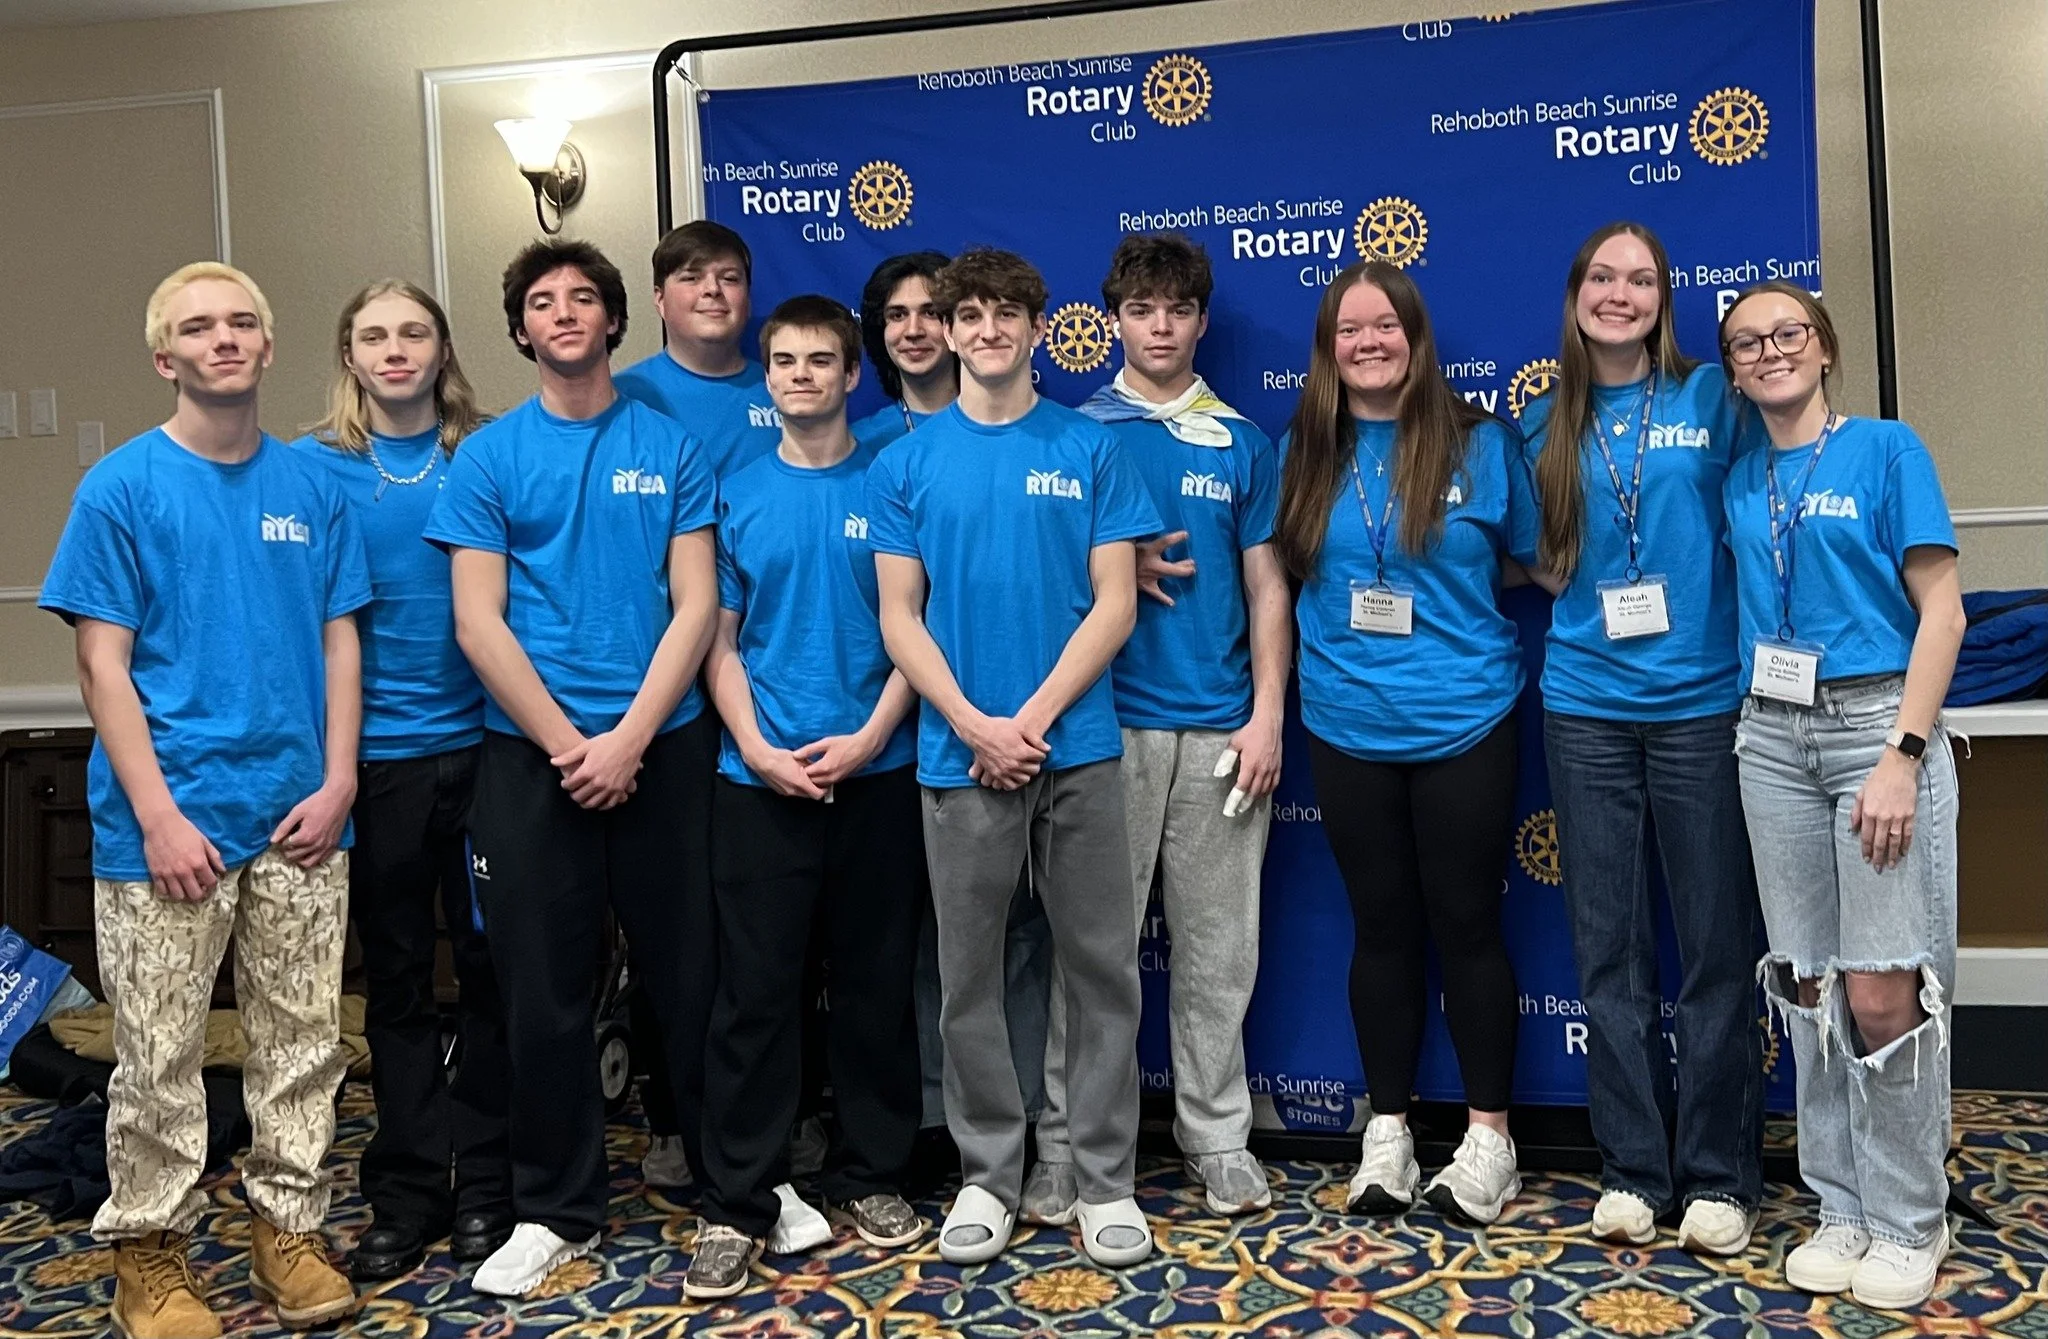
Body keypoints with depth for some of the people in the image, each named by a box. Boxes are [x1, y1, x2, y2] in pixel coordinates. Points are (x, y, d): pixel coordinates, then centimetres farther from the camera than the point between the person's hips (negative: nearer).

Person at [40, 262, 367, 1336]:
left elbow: (339, 643, 8)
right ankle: (149, 1250, 24)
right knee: (159, 1053, 6)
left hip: (300, 818, 3)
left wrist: (336, 783, -2)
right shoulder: (122, 487, -3)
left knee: (303, 1043, 11)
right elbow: (103, 664, -5)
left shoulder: (312, 487, 7)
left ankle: (289, 1228, 26)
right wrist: (158, 814, -12)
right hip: (170, 822, -3)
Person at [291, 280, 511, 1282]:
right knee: (396, 978, 9)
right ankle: (406, 1192, 21)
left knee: (490, 964, 6)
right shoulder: (316, 466, 2)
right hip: (374, 756, 0)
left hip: (482, 743, 0)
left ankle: (485, 1181, 21)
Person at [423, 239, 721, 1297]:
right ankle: (556, 1209, 22)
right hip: (530, 754, 0)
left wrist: (627, 739, -11)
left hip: (663, 748, 0)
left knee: (689, 972, 8)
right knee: (542, 990, 7)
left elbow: (696, 607, -2)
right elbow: (479, 624, -2)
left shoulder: (671, 448, 5)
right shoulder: (489, 457, 4)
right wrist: (568, 744, -10)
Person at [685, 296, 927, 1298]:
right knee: (756, 991, 3)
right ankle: (737, 1203, 14)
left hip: (877, 774, 0)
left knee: (875, 982, 9)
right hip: (759, 779, 0)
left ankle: (869, 1176, 24)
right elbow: (719, 640, 4)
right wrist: (757, 748, -9)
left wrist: (868, 737, -11)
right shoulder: (736, 494, 6)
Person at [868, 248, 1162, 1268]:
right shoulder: (906, 463, 5)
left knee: (1104, 970, 5)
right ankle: (987, 1173, 24)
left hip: (1078, 750, 0)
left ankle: (1105, 1178, 19)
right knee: (969, 977, 8)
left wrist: (1033, 718, -11)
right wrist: (975, 725, -11)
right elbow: (899, 617, 2)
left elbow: (1114, 604, -1)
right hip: (960, 754, 1)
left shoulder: (1089, 449, 4)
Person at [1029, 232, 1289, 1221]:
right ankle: (1066, 1141, 14)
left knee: (1218, 944, 9)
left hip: (1220, 727, 2)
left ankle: (1216, 1134, 23)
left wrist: (1268, 715, 0)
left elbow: (1266, 590, 8)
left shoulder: (1241, 443, 10)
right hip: (1108, 721, -2)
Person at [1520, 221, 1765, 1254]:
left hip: (1700, 702, -2)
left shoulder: (1710, 397, 3)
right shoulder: (1544, 427, 10)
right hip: (1587, 709, 2)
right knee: (1609, 947, 6)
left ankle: (1718, 1176, 16)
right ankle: (1633, 1169, 18)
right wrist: (1554, 572, -1)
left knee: (1716, 945, 2)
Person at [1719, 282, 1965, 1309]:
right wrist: (1756, 722, 1)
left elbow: (1941, 610, -7)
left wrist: (1904, 755, -15)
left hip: (1876, 723, -4)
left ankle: (1909, 1224, 12)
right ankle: (1841, 1206, 21)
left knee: (1883, 992, -6)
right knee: (1809, 987, 7)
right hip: (1773, 736, 5)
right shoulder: (1741, 482, 12)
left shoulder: (1886, 450, -1)